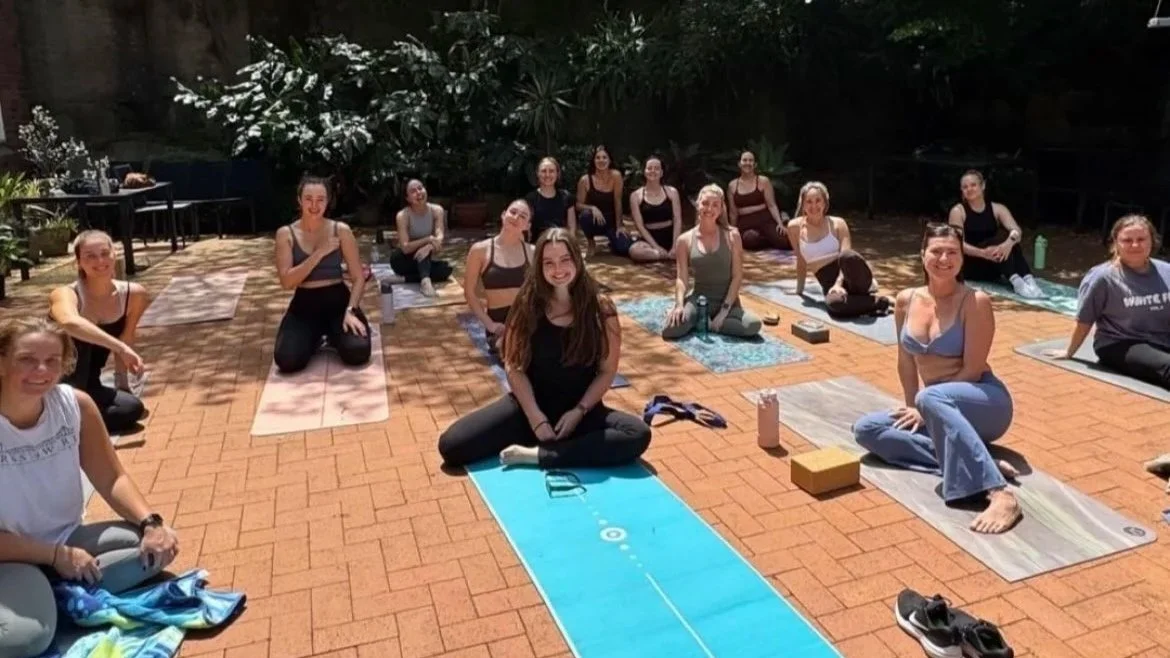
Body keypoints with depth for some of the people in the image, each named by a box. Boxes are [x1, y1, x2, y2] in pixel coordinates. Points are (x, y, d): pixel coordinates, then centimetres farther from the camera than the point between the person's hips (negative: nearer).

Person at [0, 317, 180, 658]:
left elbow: (111, 479, -3)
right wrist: (56, 556, -20)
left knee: (158, 545, -15)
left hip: (69, 540, 6)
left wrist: (151, 522, -20)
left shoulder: (76, 404, -9)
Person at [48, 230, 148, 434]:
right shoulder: (66, 294, -21)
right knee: (77, 340, -32)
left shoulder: (133, 294, -7)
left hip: (88, 389, 4)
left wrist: (122, 385, 2)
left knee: (133, 408, -24)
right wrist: (120, 347, -52)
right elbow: (70, 323, -46)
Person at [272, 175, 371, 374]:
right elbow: (286, 282, -13)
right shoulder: (286, 234, -2)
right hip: (304, 304, 1)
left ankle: (333, 334, 12)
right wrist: (319, 254, -18)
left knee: (358, 352, -25)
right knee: (287, 361, -23)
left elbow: (358, 277, -2)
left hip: (338, 300, 0)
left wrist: (351, 310, -17)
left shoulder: (341, 230, -2)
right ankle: (315, 338, 14)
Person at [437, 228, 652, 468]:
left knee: (638, 434, -30)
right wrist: (536, 418, -14)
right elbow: (514, 366, -5)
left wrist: (579, 412, -14)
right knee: (451, 444, -18)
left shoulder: (600, 309, -6)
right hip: (529, 404, 0)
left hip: (580, 408, 0)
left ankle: (537, 454, -23)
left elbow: (607, 371, -2)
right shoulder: (527, 304, -5)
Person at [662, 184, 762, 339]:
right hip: (698, 299, -1)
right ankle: (698, 319, 3)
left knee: (754, 325, -30)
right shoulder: (685, 240, 0)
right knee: (671, 329, -30)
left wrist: (725, 309, -13)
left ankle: (707, 323, -6)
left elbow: (737, 276, -3)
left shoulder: (732, 236, -2)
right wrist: (679, 305, -21)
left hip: (727, 300, 1)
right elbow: (681, 278, -3)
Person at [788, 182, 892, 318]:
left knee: (847, 256, -39)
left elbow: (847, 256, -9)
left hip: (848, 278, 0)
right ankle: (879, 301, -17)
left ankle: (864, 294, -14)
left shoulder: (838, 224, 3)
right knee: (834, 304, -40)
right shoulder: (795, 227, 7)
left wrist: (839, 283, -25)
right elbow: (801, 261, 18)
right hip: (830, 284, 1)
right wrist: (799, 290, 24)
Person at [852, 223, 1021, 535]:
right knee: (866, 429, -12)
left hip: (984, 403, -6)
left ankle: (1000, 494, -42)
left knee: (931, 398, -38)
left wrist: (923, 407, -15)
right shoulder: (906, 300, 2)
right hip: (942, 413, 7)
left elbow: (972, 371, -16)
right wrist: (913, 409, 1)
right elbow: (906, 362, 8)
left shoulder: (975, 302, -13)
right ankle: (972, 463, -22)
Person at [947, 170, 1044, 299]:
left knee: (1010, 243, -25)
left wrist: (1009, 242, -37)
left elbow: (1017, 230, -13)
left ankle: (1028, 279, -43)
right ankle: (1015, 281, -49)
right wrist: (982, 253, -34)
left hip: (992, 269, 4)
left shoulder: (997, 209, 4)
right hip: (968, 268, -3)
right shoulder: (958, 211, -5)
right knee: (996, 242, -28)